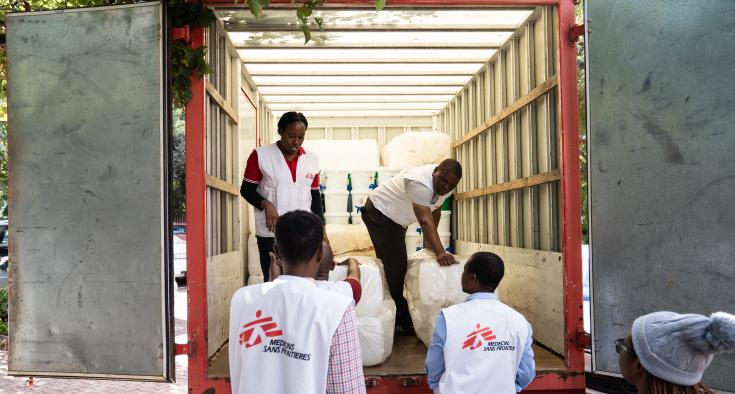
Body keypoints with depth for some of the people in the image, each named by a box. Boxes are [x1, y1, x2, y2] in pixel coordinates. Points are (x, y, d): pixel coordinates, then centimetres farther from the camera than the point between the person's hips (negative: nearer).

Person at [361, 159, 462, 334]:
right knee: (394, 266, -15)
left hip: (395, 218, 10)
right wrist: (440, 253, -53)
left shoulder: (447, 183, -9)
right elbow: (425, 220, -45)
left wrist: (429, 240, 1)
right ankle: (401, 321, -6)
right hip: (378, 212, -10)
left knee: (398, 265, 16)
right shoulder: (420, 183, -36)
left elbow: (435, 210, 4)